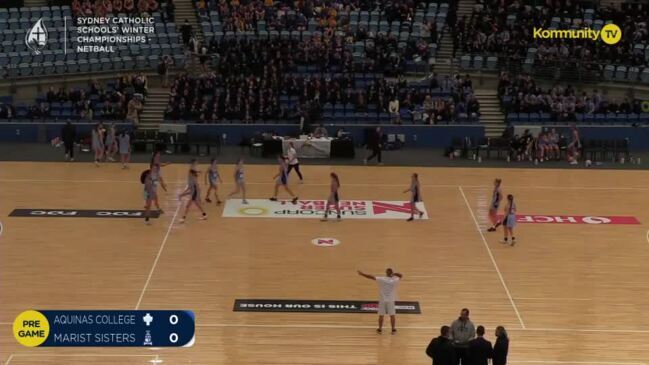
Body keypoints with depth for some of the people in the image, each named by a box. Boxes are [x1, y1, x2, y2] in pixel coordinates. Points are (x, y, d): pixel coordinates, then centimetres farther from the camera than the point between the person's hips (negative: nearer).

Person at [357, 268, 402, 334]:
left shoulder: (381, 279, -14)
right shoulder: (395, 280, -11)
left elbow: (372, 277, -12)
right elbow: (401, 276, 9)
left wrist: (362, 274, -5)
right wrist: (394, 274, 1)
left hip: (382, 300, 0)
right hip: (391, 300, 0)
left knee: (381, 315, 11)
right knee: (392, 315, 10)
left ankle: (380, 329, 20)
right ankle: (393, 329, 18)